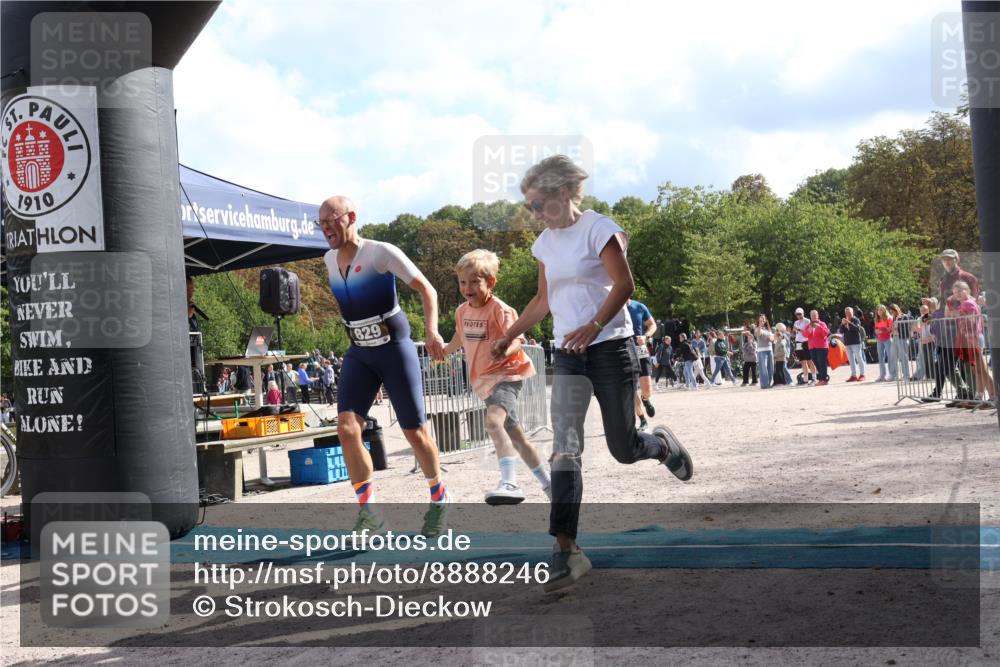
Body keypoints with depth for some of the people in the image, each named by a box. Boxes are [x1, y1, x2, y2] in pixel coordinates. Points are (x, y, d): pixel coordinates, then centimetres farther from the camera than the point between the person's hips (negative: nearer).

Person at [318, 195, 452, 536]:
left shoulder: (381, 253, -14)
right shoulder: (329, 259, 6)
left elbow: (426, 289, -11)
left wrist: (431, 329, -25)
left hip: (395, 348, -5)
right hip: (358, 354, 5)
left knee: (415, 431, 2)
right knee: (346, 428, -13)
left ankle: (439, 498, 27)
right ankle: (368, 511, -4)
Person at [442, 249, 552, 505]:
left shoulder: (500, 310, -16)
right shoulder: (462, 311, 6)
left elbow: (516, 340, -24)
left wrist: (506, 350, -45)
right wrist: (444, 352, 43)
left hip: (506, 375, -8)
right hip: (485, 381, 8)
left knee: (493, 421, -34)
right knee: (515, 436, 17)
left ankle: (510, 483, -45)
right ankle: (548, 482, 32)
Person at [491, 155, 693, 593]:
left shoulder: (598, 228, -8)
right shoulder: (545, 243, 12)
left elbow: (624, 285, -17)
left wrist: (594, 325, -32)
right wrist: (509, 337, 17)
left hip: (610, 347, -5)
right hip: (567, 356, 5)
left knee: (624, 449, 4)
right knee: (565, 448, -11)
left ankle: (664, 445, 41)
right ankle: (566, 549, -15)